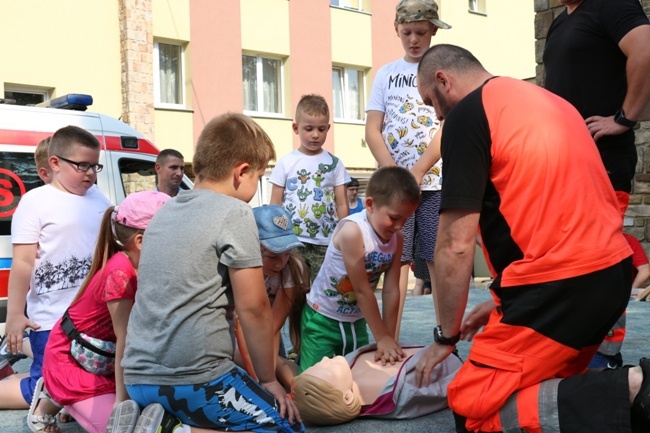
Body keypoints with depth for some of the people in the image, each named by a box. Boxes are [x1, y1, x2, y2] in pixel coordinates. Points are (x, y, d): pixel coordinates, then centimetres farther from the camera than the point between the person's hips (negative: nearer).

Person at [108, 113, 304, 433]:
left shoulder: (165, 211, 13)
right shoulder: (234, 213, -9)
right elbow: (252, 307, -10)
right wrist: (269, 380, 2)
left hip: (140, 376, 8)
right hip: (194, 378, -8)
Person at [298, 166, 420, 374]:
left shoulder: (397, 238, -8)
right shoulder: (352, 231, -27)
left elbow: (391, 290, -8)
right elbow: (362, 290, -26)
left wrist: (390, 338, -10)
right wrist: (382, 338, -21)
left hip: (356, 321, 6)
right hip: (322, 318, -6)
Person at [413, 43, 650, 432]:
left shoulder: (467, 115, -7)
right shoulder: (543, 98, 20)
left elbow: (456, 245, -11)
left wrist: (445, 336, 2)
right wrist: (504, 302, 24)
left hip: (560, 281, -9)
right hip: (612, 269, 9)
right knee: (546, 383, 23)